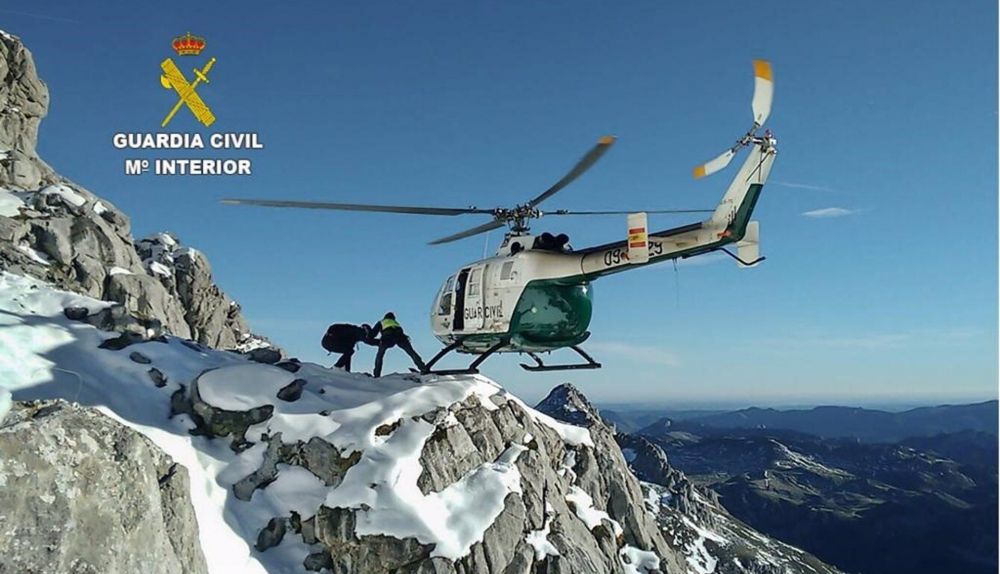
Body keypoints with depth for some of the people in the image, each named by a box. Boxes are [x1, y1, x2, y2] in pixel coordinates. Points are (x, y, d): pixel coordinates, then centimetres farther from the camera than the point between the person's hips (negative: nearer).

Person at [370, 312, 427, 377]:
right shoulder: (395, 323, 44)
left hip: (388, 336, -2)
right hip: (399, 335, 2)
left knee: (379, 356, 16)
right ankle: (423, 368, -10)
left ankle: (377, 375, 5)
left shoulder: (380, 323, 35)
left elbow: (373, 333, 25)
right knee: (411, 352, 6)